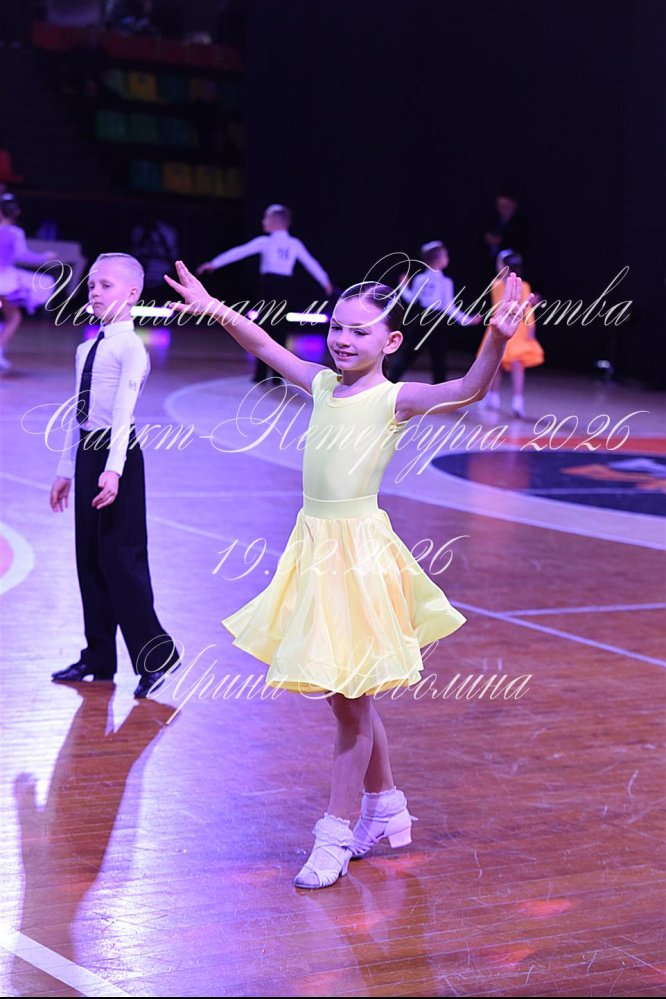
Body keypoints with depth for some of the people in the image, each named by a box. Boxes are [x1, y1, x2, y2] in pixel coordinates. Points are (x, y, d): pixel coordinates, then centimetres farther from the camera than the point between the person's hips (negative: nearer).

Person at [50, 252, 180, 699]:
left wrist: (113, 469, -32)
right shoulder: (86, 349, 13)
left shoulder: (131, 349, -11)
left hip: (117, 453, -8)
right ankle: (98, 657, 22)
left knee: (120, 556, -7)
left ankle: (155, 654, 4)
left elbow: (123, 411, -23)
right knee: (89, 557, 12)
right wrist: (67, 469, 19)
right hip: (87, 452, 8)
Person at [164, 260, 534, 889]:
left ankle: (335, 835, 10)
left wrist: (498, 338, -40)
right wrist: (217, 310, 15)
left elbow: (468, 390, -25)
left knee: (349, 698, 1)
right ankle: (385, 808, 33)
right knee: (345, 695, 16)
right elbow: (266, 347, 21)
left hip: (359, 549, -7)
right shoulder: (322, 384, 8)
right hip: (315, 545, 7)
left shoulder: (394, 400, -11)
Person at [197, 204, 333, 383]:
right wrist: (325, 281, 27)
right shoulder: (295, 244, 5)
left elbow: (239, 252, -5)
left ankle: (261, 373, 3)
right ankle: (277, 373, 7)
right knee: (279, 328, 8)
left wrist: (214, 263, -2)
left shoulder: (265, 242, -6)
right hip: (286, 286, 3)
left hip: (268, 284, -3)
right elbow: (311, 263, 13)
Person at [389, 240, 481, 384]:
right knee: (438, 357, 6)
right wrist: (466, 320, -7)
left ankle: (391, 378, 2)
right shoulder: (445, 282, -12)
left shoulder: (419, 279, -2)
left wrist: (404, 287, 26)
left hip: (421, 319, 3)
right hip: (439, 321, -3)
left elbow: (412, 299, 8)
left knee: (407, 352, 9)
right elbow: (449, 307, -13)